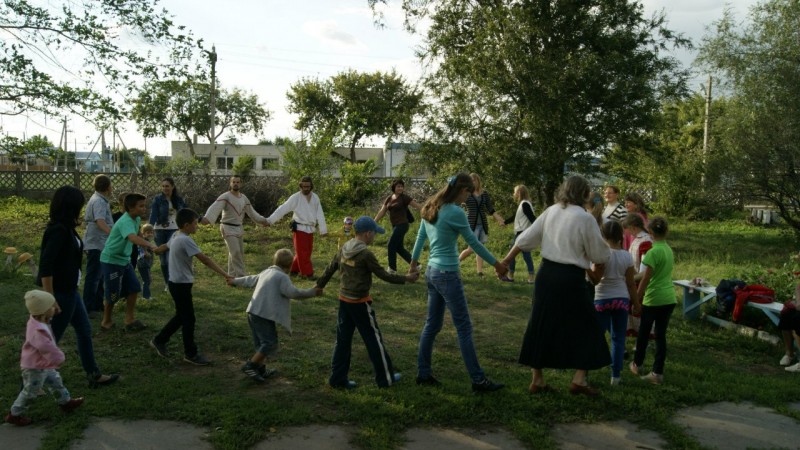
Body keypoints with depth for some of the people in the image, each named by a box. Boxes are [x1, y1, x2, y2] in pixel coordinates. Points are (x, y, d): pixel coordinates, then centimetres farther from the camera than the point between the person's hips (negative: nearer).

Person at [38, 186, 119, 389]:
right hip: (61, 292, -10)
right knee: (51, 338, 3)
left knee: (84, 329, 17)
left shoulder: (64, 228, 6)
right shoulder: (58, 230, -22)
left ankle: (94, 375, 28)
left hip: (69, 290, 10)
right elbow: (45, 265, -27)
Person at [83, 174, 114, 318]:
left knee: (99, 276, 17)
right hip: (96, 244, -11)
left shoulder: (99, 199, 14)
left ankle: (98, 305, 26)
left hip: (99, 244, 11)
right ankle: (88, 308, 1)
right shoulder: (99, 201, -18)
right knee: (93, 276, -5)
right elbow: (100, 221, -33)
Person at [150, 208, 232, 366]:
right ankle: (191, 354, 11)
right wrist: (225, 275, -28)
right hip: (181, 285, -10)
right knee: (188, 319, 0)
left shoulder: (175, 236, 6)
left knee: (181, 316, 21)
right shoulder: (186, 240, -23)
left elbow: (165, 246, 28)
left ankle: (159, 340, 33)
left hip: (177, 283, 10)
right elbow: (205, 260, -27)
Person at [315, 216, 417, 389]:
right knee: (374, 338, 6)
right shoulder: (365, 254, -18)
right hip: (360, 302, -7)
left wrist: (320, 285, 27)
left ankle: (338, 378, 18)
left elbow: (330, 269, 13)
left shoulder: (344, 249, 4)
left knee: (343, 339, 13)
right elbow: (383, 275, -14)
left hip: (344, 300, 7)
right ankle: (385, 378, 17)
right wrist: (405, 279, -5)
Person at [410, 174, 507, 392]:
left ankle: (423, 373, 22)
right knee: (464, 328, -1)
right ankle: (478, 380, 6)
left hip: (432, 272, 8)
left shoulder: (430, 208, 7)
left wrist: (414, 261, 30)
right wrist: (497, 264, 0)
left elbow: (420, 237, 17)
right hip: (448, 275, -8)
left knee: (432, 324, 15)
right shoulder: (455, 212, -16)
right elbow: (474, 243, -10)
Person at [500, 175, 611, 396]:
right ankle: (579, 379, 11)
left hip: (546, 273, 5)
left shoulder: (550, 212, 5)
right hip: (570, 278, -5)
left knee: (540, 325, 13)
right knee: (585, 326, 12)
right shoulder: (585, 218, -9)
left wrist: (505, 261, 14)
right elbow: (600, 256, -2)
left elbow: (525, 239, 6)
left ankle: (537, 379, 22)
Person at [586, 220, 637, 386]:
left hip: (602, 299, -2)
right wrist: (636, 303, 9)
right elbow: (631, 283, 2)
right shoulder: (627, 256, -1)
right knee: (618, 337, 10)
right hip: (622, 299, 2)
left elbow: (595, 280, -14)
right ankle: (616, 375, 12)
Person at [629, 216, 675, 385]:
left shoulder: (653, 252, -16)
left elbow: (646, 279, -16)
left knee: (643, 333, 13)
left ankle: (637, 364, 30)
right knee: (661, 335, 9)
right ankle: (657, 372, 9)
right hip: (669, 299, 6)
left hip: (653, 299, -6)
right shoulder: (669, 250, 6)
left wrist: (636, 300, -9)